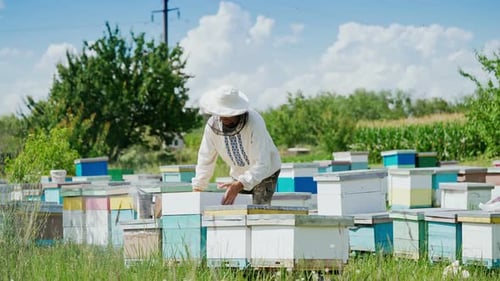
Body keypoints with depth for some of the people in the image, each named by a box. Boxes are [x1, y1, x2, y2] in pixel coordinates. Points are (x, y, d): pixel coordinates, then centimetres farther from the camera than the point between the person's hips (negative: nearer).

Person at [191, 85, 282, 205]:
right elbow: (206, 159, -8)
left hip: (265, 172, -4)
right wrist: (197, 188, -14)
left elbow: (262, 164, -36)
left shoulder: (255, 122, -32)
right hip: (239, 174, 4)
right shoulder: (213, 124, -18)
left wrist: (239, 185, -47)